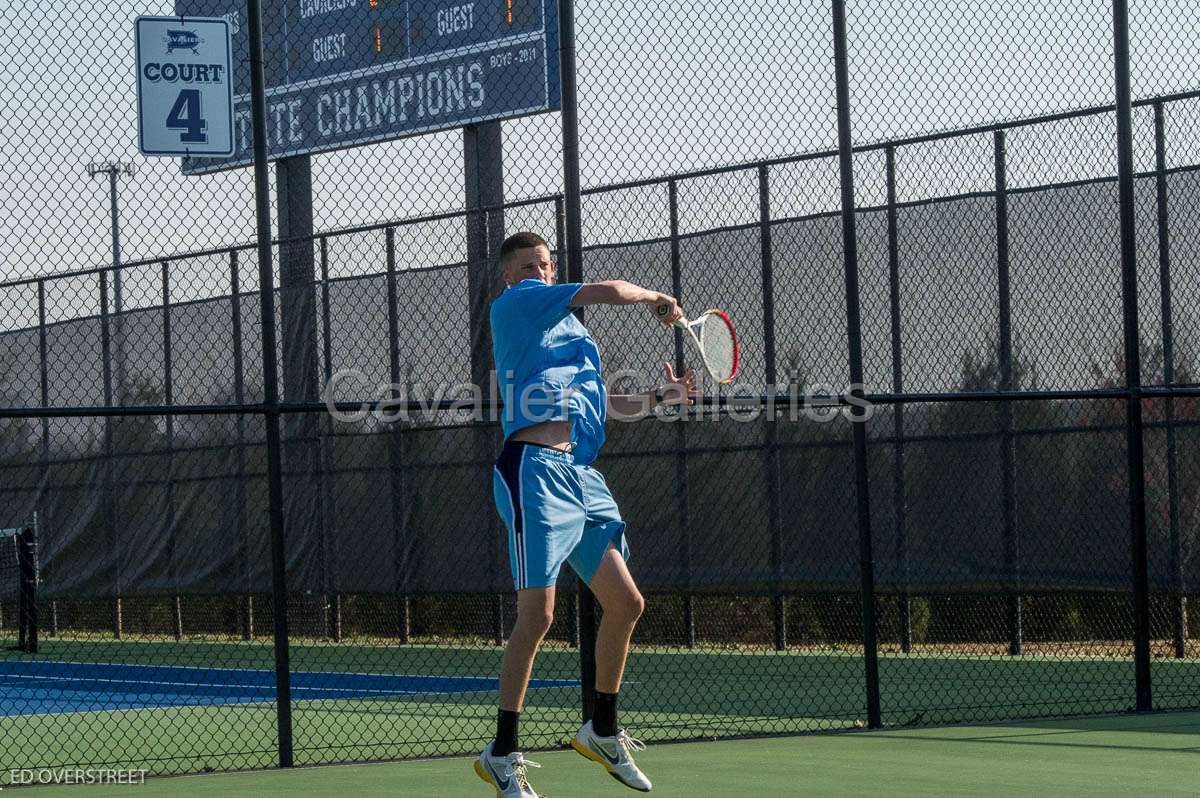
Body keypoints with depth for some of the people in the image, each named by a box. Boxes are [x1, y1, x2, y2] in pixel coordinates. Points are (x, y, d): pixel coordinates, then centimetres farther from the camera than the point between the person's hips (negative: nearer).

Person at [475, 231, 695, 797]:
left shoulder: (573, 331, 26)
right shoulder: (513, 306, 1)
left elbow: (608, 405, 32)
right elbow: (609, 290, -5)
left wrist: (662, 396, 18)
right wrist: (657, 299, 13)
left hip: (582, 476, 9)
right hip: (536, 469, -9)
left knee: (625, 604, 10)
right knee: (537, 615, -13)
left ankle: (603, 732, 27)